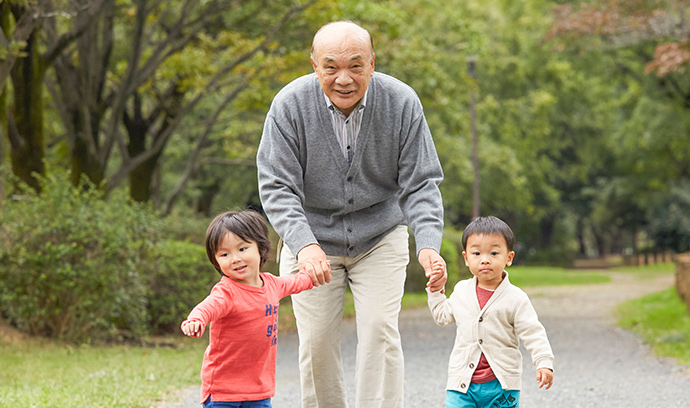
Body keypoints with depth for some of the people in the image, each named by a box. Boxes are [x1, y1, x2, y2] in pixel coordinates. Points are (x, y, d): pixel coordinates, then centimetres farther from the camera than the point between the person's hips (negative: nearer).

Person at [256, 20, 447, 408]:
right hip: (312, 238, 0)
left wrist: (429, 244, -31)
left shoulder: (402, 103, -17)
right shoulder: (290, 105, -19)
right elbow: (277, 187, -20)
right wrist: (304, 244, -37)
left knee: (379, 330, -10)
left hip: (380, 236, 0)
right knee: (317, 340, -1)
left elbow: (421, 183, -14)